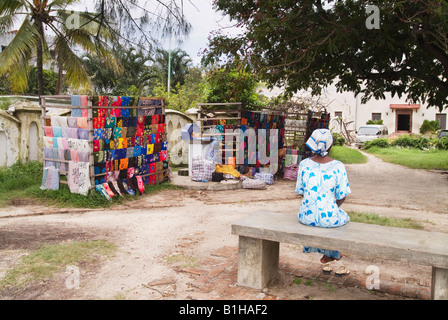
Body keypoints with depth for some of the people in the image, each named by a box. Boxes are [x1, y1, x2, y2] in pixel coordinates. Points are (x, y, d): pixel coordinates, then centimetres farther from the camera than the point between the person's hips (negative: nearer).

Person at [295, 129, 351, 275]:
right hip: (328, 217, -3)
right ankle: (329, 256, 47)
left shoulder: (304, 164, -6)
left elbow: (300, 191, 3)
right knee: (342, 218, 33)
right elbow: (342, 196, -7)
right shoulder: (338, 166, -13)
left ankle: (329, 256, 54)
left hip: (306, 216, 3)